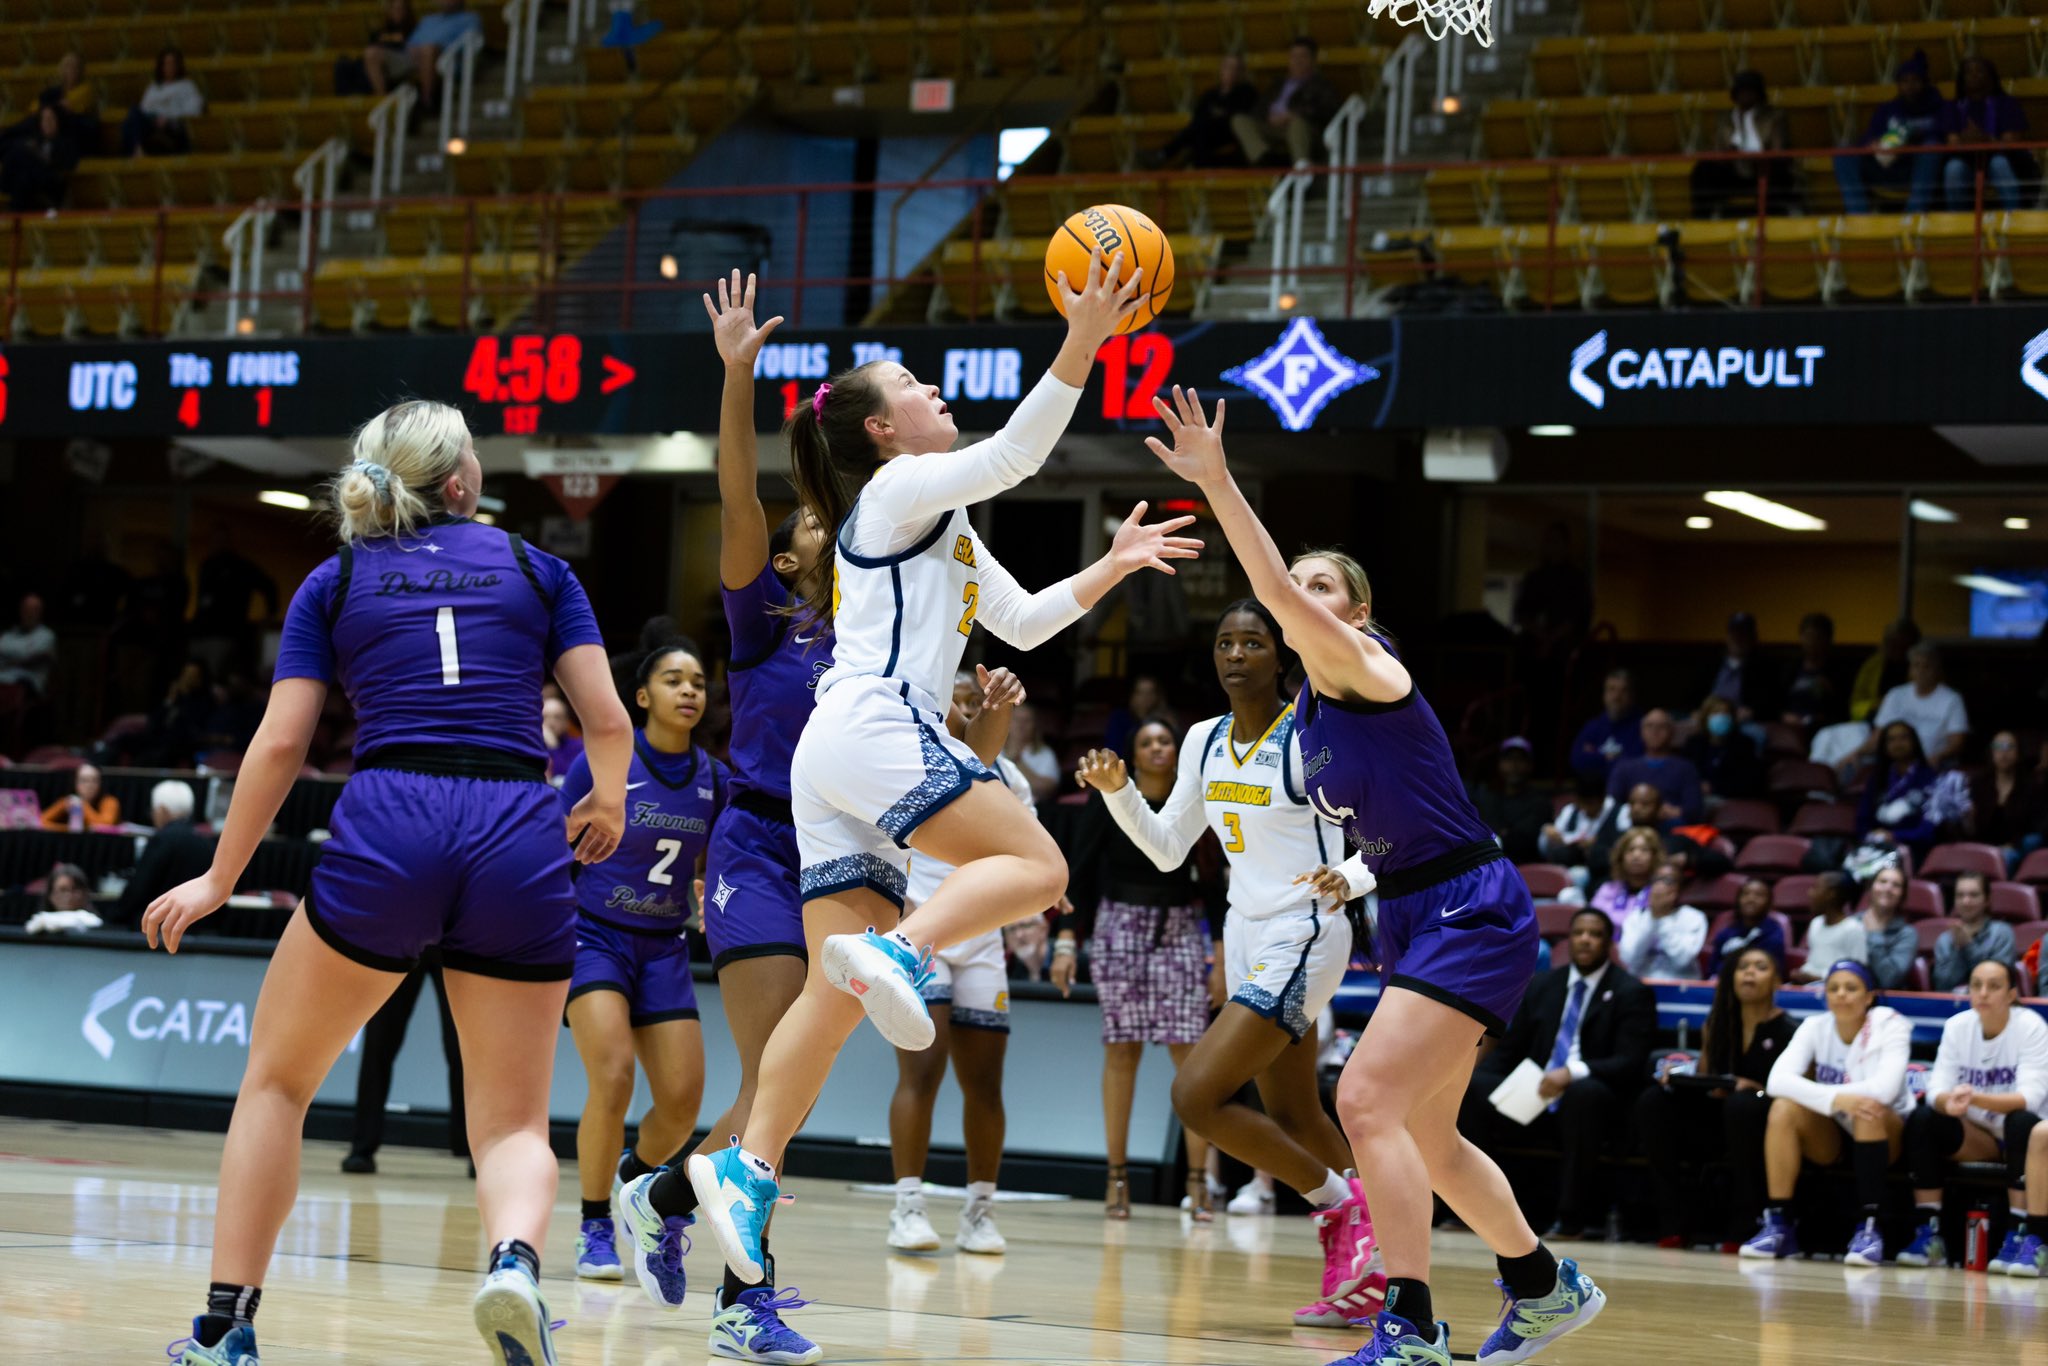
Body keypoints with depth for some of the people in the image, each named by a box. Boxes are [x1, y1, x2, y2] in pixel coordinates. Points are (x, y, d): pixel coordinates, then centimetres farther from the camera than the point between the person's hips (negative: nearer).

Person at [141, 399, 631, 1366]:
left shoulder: (336, 581, 16)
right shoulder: (537, 570, 16)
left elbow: (281, 744, 8)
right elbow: (608, 722, 8)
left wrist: (220, 881, 18)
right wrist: (607, 803, 29)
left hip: (386, 826, 0)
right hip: (519, 836, 0)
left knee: (277, 1079, 19)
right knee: (513, 1122, 9)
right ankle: (514, 1259, -25)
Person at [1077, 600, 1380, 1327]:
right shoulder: (1205, 741, 6)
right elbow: (1168, 850, 14)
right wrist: (1117, 790, 0)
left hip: (1302, 936, -8)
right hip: (1247, 934, 8)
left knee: (1196, 1095, -16)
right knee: (1294, 1117, 14)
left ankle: (1339, 1202, -1)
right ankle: (1366, 1271, 25)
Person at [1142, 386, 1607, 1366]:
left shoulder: (1369, 669, -12)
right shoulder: (1308, 717, 12)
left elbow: (1273, 588, -29)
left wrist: (1216, 481, -37)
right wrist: (1354, 874, 10)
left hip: (1472, 913, -10)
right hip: (1412, 918, 10)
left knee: (1368, 1099, -20)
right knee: (1425, 1136, 15)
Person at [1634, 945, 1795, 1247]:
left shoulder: (1787, 1030, -3)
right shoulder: (1718, 1024, 13)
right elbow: (1703, 1076, 15)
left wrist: (1752, 1088, -22)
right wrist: (1678, 1076, -6)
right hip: (1715, 1124, 5)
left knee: (1741, 1104, -38)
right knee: (1652, 1102, -17)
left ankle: (1739, 1227, -28)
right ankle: (1670, 1224, -21)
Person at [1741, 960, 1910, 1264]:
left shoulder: (1890, 1026, -14)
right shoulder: (1815, 1027, -6)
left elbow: (1885, 1089, -31)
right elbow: (1778, 1080, -22)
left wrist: (1816, 1093, -28)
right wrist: (1833, 1098, -39)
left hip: (1886, 1136, -3)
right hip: (1831, 1139, 3)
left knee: (1868, 1111, -36)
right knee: (1784, 1107, -25)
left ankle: (1869, 1228, -31)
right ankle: (1777, 1224, -24)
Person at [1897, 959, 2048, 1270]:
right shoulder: (1957, 1026, -3)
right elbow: (1936, 1090, -10)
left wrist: (1975, 1098, -41)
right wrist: (1949, 1101, -36)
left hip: (2017, 1137, -3)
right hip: (1974, 1136, 3)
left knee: (2023, 1122, -35)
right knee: (1921, 1119, -22)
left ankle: (2021, 1237, -34)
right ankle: (1928, 1234, -22)